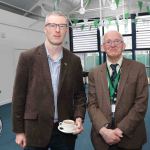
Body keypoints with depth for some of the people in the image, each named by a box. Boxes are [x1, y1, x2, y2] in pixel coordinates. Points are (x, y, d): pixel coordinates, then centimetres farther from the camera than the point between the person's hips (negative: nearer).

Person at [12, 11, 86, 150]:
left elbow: (79, 94, 7)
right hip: (35, 130, -2)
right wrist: (19, 130, -3)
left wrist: (79, 117, -8)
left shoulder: (74, 60, 0)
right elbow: (19, 96, -5)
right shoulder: (28, 57, -8)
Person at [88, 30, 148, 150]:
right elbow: (92, 104, -2)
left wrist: (121, 129, -14)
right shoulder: (94, 73, 2)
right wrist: (103, 129, -16)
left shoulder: (138, 68, -3)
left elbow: (141, 103, -8)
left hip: (130, 137, -1)